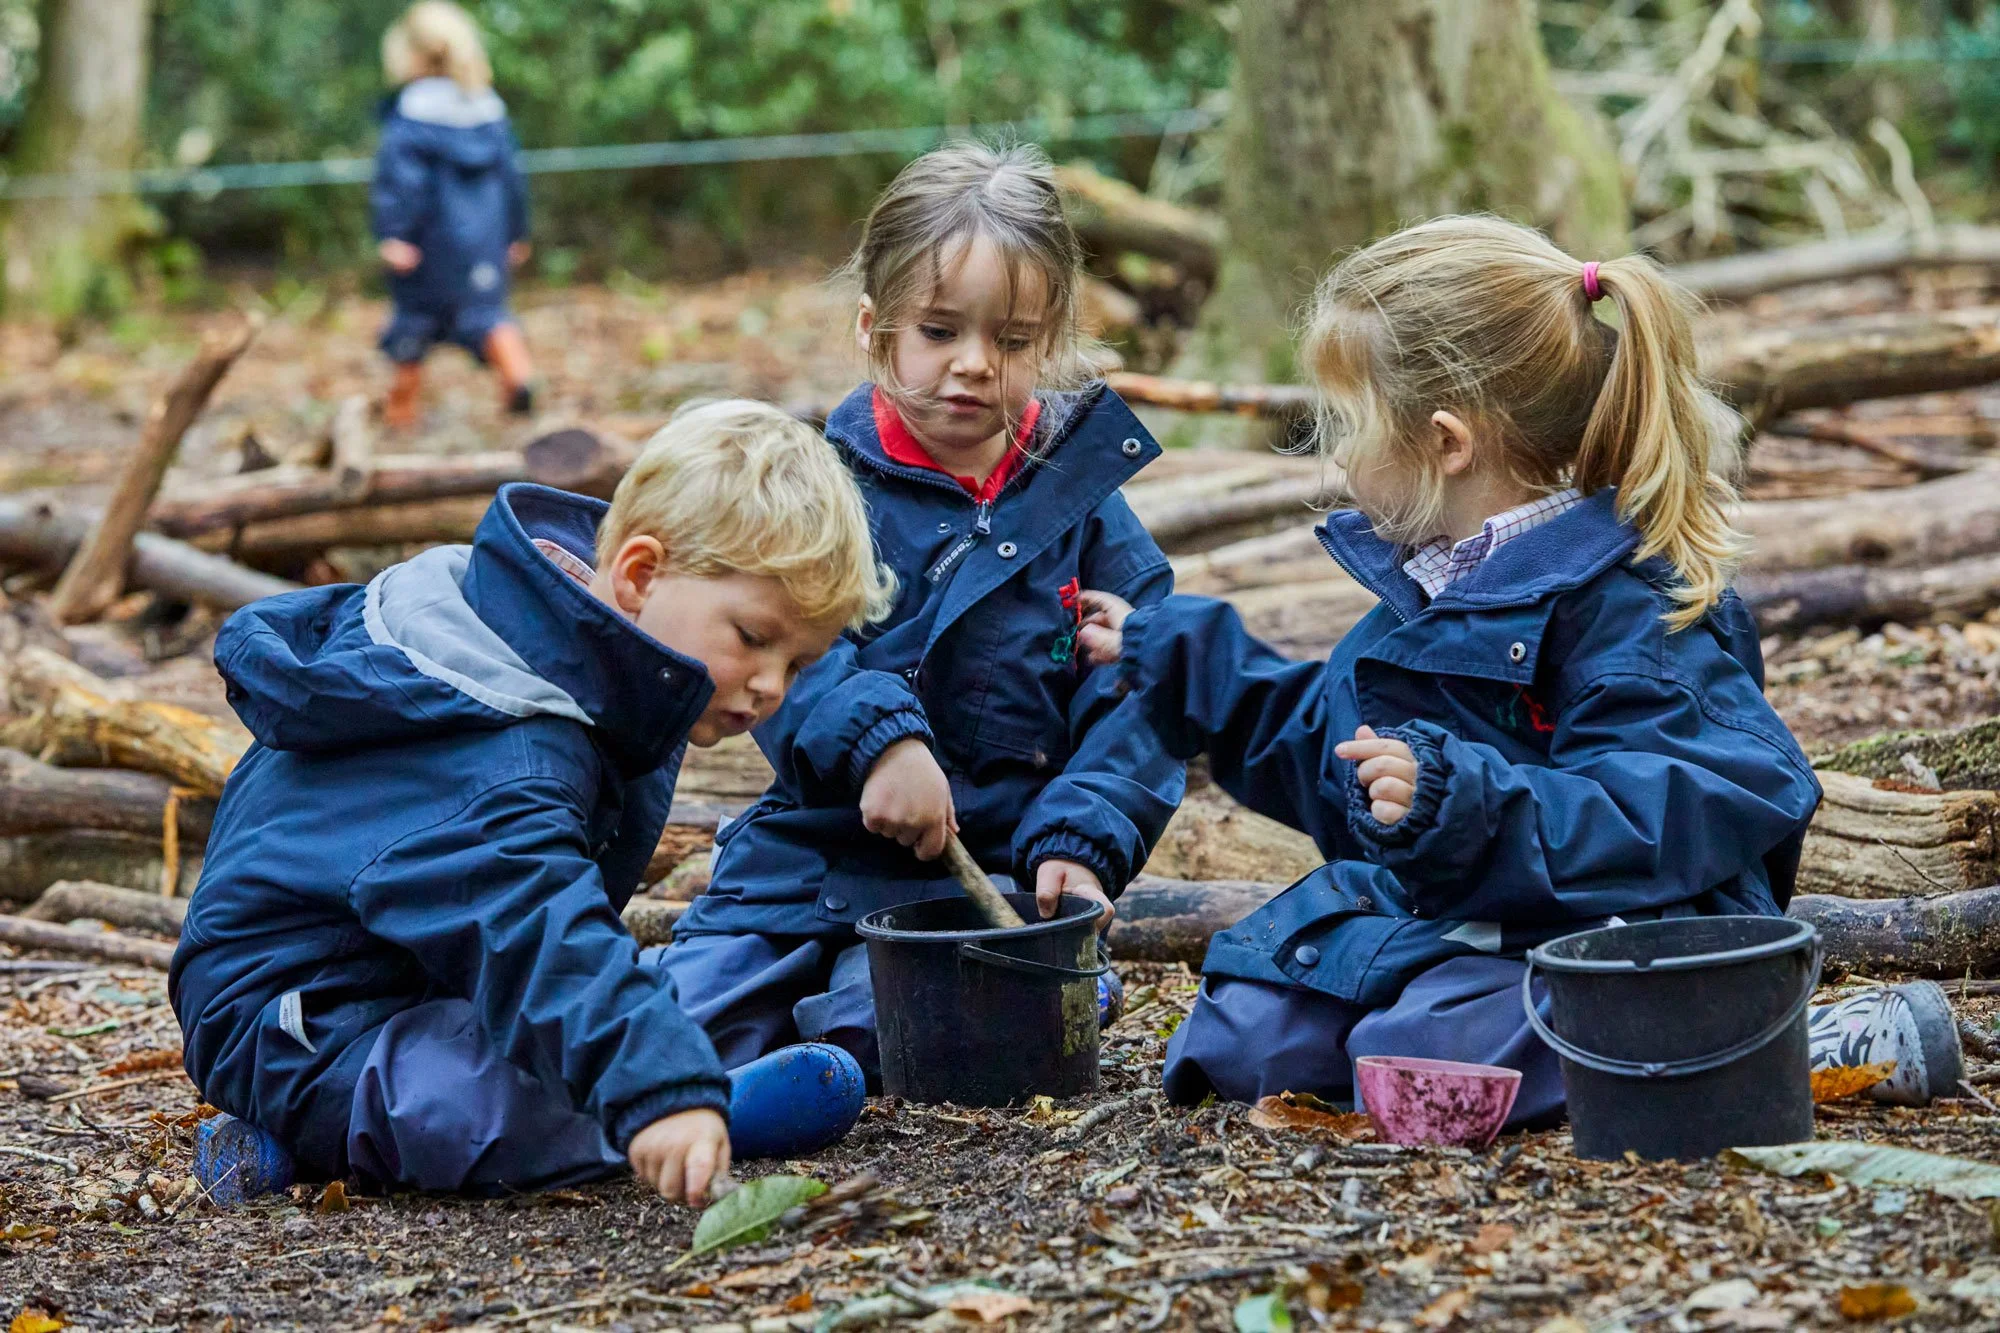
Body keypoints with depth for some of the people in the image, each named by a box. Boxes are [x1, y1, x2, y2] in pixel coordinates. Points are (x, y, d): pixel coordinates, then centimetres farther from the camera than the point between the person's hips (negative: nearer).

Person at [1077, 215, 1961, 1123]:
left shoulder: (1621, 605, -18)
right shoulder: (1426, 580, 12)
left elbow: (1678, 810, -27)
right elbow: (1333, 747, 28)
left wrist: (1463, 802, -36)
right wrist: (1170, 653, 30)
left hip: (1584, 936, -8)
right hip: (1423, 921, 8)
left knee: (1437, 1055, -34)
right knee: (1237, 1038, -8)